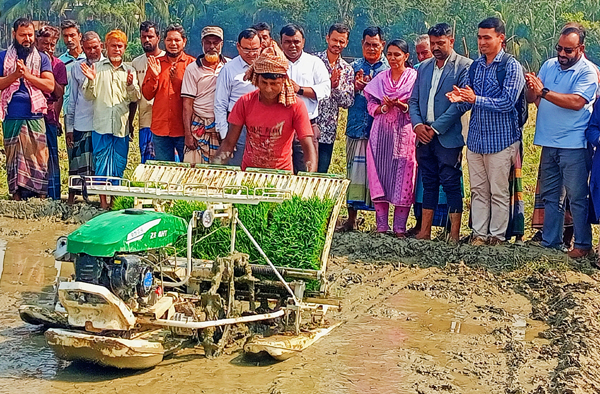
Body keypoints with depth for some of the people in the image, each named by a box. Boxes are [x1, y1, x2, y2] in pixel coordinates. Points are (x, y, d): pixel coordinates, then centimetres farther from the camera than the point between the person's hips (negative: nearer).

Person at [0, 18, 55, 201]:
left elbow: (50, 85, 0)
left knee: (38, 157, -4)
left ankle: (41, 197, 0)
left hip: (35, 117, 0)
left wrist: (28, 75, -9)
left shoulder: (42, 58, 11)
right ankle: (16, 195, 7)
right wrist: (15, 75, -10)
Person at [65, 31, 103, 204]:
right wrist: (69, 126, 8)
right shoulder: (77, 68, 9)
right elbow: (72, 99, 12)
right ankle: (72, 197, 12)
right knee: (77, 166, 3)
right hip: (81, 125, 1)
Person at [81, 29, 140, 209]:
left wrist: (130, 85, -15)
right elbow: (88, 96, 2)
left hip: (122, 126, 2)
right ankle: (103, 201, 2)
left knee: (119, 166, 6)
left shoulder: (130, 71, 12)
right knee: (101, 164, -3)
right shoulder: (97, 68, 6)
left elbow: (135, 98, 4)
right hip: (101, 125, -2)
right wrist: (91, 81, -16)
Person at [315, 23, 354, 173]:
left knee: (321, 173, 7)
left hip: (328, 132, 3)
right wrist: (328, 83, -15)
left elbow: (348, 102, 4)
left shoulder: (347, 70, 9)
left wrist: (337, 86, -13)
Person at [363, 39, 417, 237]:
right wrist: (384, 107, -9)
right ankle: (381, 226, 8)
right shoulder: (380, 78, 12)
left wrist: (402, 105, -17)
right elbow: (371, 105, 10)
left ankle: (399, 228, 3)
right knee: (379, 178, 1)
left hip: (405, 134, -3)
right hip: (381, 133, 3)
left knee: (403, 179, -3)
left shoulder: (414, 77, 1)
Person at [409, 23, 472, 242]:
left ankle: (454, 236, 1)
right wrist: (417, 124, -3)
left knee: (451, 185, -4)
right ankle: (424, 233, 14)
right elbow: (414, 100, 16)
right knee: (428, 185, 10)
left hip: (448, 137, -6)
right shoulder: (424, 68, 16)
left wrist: (436, 127, -14)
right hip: (424, 136, 6)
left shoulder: (464, 67, -5)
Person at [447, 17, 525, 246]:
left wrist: (475, 99, -23)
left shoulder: (511, 66, -6)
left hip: (501, 139, -6)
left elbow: (507, 102, -15)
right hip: (475, 139, 6)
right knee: (478, 190, 9)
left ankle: (497, 237, 9)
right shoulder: (475, 66, 12)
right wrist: (461, 99, -10)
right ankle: (479, 235, 15)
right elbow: (469, 102, 13)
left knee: (499, 193, 1)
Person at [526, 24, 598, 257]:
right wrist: (532, 88, -15)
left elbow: (577, 102, -23)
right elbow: (532, 99, 9)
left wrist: (543, 92, -25)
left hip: (573, 145, -6)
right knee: (550, 195, 12)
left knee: (577, 196, -1)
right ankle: (550, 243, 21)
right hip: (549, 143, 6)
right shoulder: (549, 66, 11)